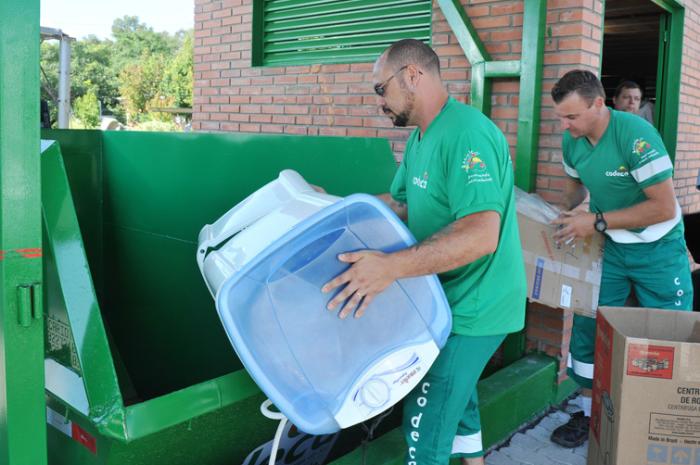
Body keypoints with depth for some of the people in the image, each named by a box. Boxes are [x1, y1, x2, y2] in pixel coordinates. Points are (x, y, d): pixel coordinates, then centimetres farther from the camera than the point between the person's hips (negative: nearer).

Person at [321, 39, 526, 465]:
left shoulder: (467, 134, -25)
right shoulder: (420, 138, 9)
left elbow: (482, 234, -35)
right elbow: (397, 205, 15)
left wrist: (392, 266, -43)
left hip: (472, 309, -10)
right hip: (450, 300, 10)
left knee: (426, 426, -2)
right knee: (456, 395, 26)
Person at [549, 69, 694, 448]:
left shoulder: (635, 135, -26)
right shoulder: (572, 141, -7)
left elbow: (665, 208, -26)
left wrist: (597, 222, -26)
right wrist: (565, 216, -3)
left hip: (658, 249, -5)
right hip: (609, 246, 5)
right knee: (587, 327, 3)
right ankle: (589, 414, 19)